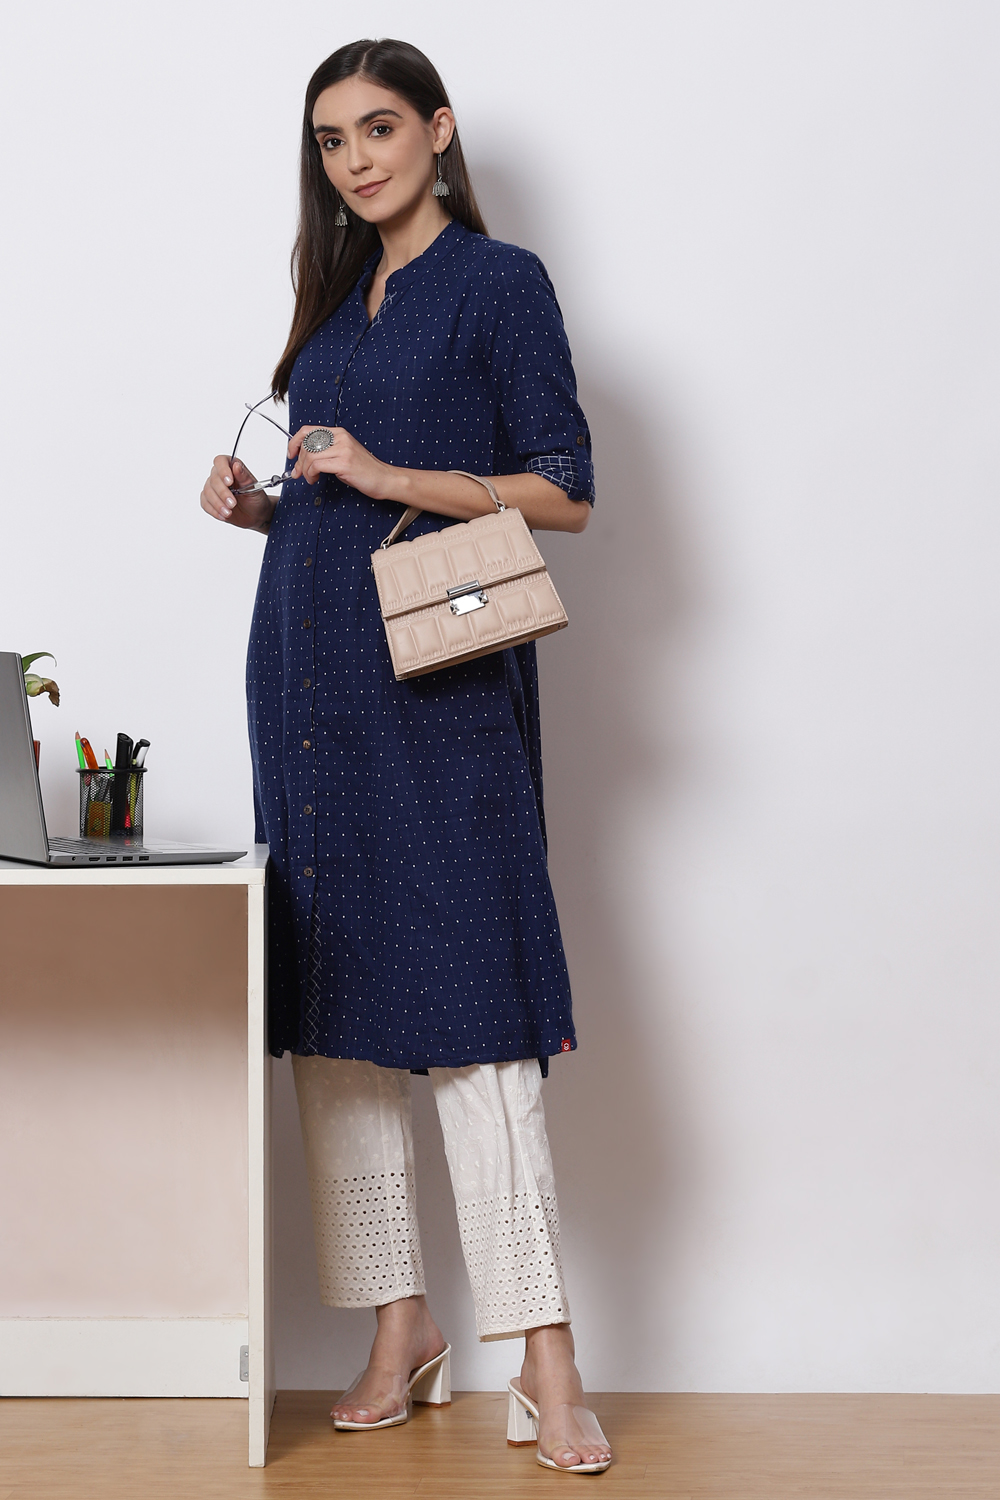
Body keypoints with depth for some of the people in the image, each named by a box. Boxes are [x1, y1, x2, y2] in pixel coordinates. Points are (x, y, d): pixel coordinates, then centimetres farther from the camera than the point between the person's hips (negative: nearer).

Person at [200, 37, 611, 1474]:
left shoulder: (501, 281, 0)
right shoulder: (337, 301, 20)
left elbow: (565, 491, -6)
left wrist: (387, 478, -14)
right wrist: (260, 502, 4)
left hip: (438, 681, -7)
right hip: (309, 669, 7)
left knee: (466, 1002, -11)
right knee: (332, 1012, 5)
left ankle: (544, 1356, -7)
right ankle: (400, 1324, 13)